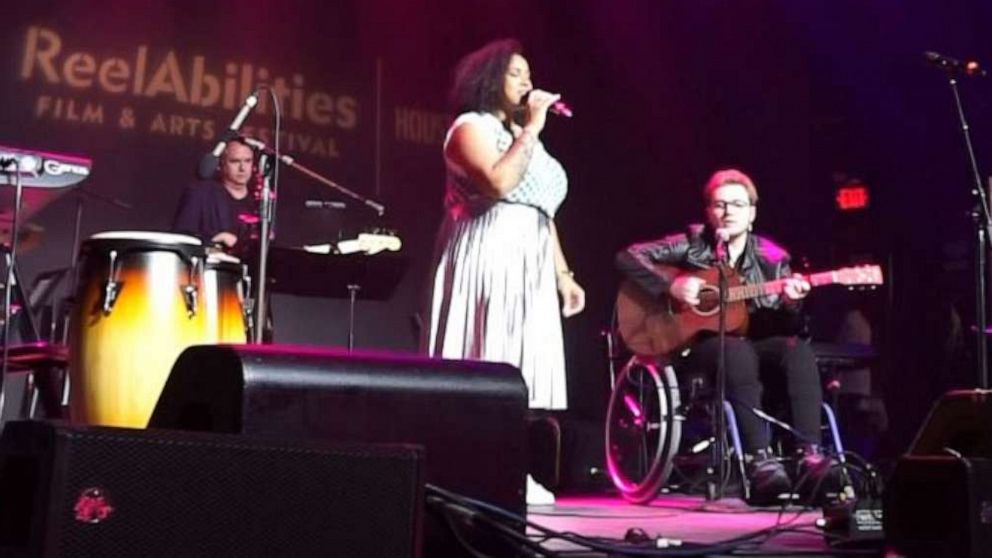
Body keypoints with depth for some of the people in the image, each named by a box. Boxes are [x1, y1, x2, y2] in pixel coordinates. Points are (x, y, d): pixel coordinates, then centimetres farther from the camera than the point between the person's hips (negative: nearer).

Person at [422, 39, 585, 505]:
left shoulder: (523, 135, 24)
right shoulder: (471, 126, -1)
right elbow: (499, 183, -20)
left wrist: (562, 274, 16)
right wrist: (532, 130, -12)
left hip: (530, 268, 8)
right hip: (488, 263, -8)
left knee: (528, 371, 3)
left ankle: (519, 481, 6)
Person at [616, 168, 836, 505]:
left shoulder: (771, 258, 8)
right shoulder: (693, 244, 4)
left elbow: (784, 328, 4)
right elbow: (628, 257, -2)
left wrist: (790, 305, -19)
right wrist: (671, 285, -15)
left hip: (755, 343, 3)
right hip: (697, 343, -3)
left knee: (797, 351, -29)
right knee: (738, 352, -37)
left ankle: (809, 457, -36)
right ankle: (759, 460, -41)